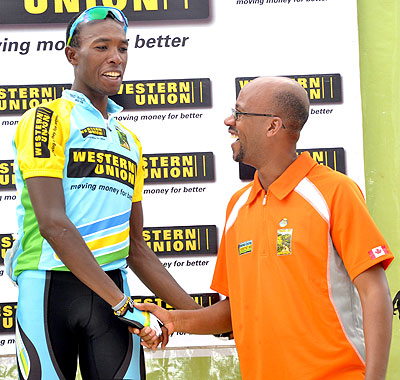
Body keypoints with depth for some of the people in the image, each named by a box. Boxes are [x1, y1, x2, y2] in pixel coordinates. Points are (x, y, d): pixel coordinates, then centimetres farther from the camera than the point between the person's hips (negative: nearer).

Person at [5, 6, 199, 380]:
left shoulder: (129, 141, 20)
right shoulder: (47, 119, -2)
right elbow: (53, 223, -14)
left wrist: (195, 312, 14)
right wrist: (122, 304, -18)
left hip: (112, 287, 5)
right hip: (50, 288, -5)